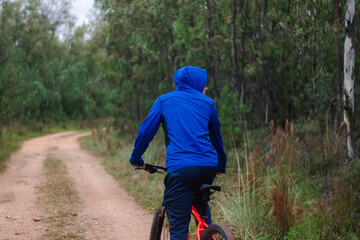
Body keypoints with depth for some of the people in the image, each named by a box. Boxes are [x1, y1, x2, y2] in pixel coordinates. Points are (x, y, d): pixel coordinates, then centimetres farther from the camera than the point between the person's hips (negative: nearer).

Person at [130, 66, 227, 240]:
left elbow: (145, 132, 12)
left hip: (179, 167, -3)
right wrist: (221, 166, 38)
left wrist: (136, 159, 25)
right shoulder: (207, 103, 17)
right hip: (208, 166, 3)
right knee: (200, 203, 33)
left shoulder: (164, 100, 13)